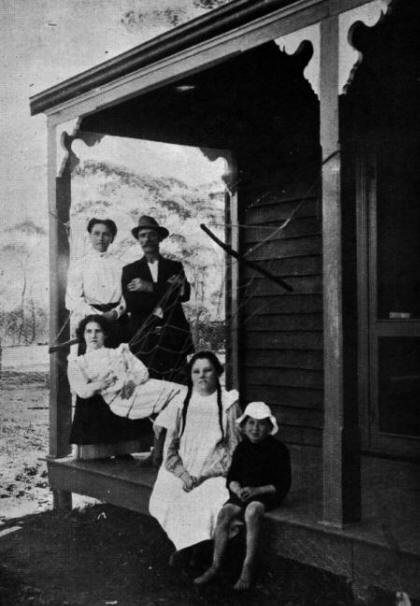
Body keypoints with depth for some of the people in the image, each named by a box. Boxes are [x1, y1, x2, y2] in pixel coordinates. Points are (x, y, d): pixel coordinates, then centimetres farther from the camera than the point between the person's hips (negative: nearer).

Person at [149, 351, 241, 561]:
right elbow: (170, 448, 7)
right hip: (181, 473, 2)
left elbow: (233, 450, -1)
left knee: (212, 504, -29)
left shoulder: (228, 405, 3)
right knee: (163, 501, -23)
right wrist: (184, 475, -11)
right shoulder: (180, 404, 9)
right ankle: (184, 546, -1)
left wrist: (201, 476, -11)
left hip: (214, 474, -2)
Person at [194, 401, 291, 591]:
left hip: (266, 494, -4)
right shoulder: (241, 448, 10)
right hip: (242, 492, 4)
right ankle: (215, 566, -16)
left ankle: (248, 569, -28)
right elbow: (231, 478, 12)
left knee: (252, 511, -35)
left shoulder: (278, 449, -4)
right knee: (224, 513, -23)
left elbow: (283, 485, -6)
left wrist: (256, 490, -18)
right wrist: (237, 488, -13)